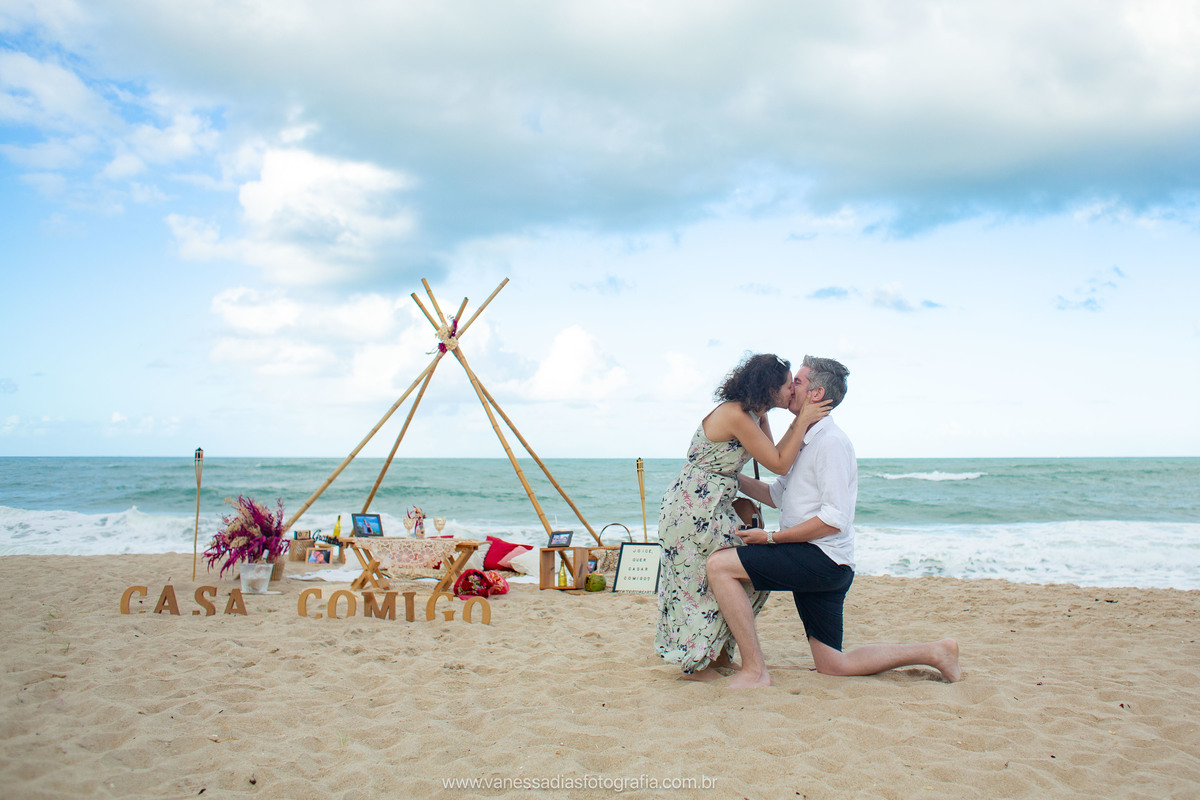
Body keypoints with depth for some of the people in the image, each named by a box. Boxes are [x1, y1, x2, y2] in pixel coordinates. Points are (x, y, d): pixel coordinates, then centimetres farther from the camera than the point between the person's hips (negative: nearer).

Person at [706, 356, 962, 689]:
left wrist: (771, 537, -18)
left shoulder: (831, 441, -13)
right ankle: (932, 652, 20)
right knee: (833, 665, 13)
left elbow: (834, 519, -20)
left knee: (719, 564, -19)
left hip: (822, 558, -10)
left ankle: (754, 671, -18)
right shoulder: (806, 442, 18)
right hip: (817, 565, 10)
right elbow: (777, 495, 28)